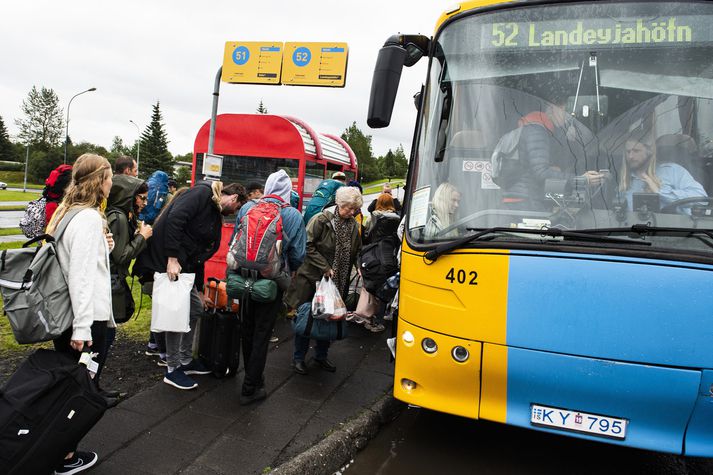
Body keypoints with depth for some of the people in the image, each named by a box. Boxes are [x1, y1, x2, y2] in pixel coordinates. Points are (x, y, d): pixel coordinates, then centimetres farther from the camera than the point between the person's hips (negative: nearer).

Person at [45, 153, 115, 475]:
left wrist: (100, 248, 4)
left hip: (63, 313, 9)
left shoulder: (64, 212, 9)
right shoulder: (90, 218, -18)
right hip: (87, 316, -9)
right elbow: (81, 276, -22)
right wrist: (82, 327, -22)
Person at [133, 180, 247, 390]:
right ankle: (173, 369, 9)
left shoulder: (215, 215, 17)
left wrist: (199, 289, 21)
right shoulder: (202, 193, -10)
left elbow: (199, 254, 20)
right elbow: (173, 219, -23)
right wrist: (172, 258, -26)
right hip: (165, 261, -10)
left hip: (183, 266, 10)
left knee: (196, 308, 14)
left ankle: (185, 360, 27)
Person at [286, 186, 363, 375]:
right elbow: (308, 246, -14)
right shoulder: (322, 220, -14)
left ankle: (321, 355, 32)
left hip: (337, 282, 5)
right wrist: (325, 267, -17)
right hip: (312, 278, -5)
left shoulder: (353, 225, 3)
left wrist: (344, 279, 3)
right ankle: (298, 358, 22)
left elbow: (355, 253, 10)